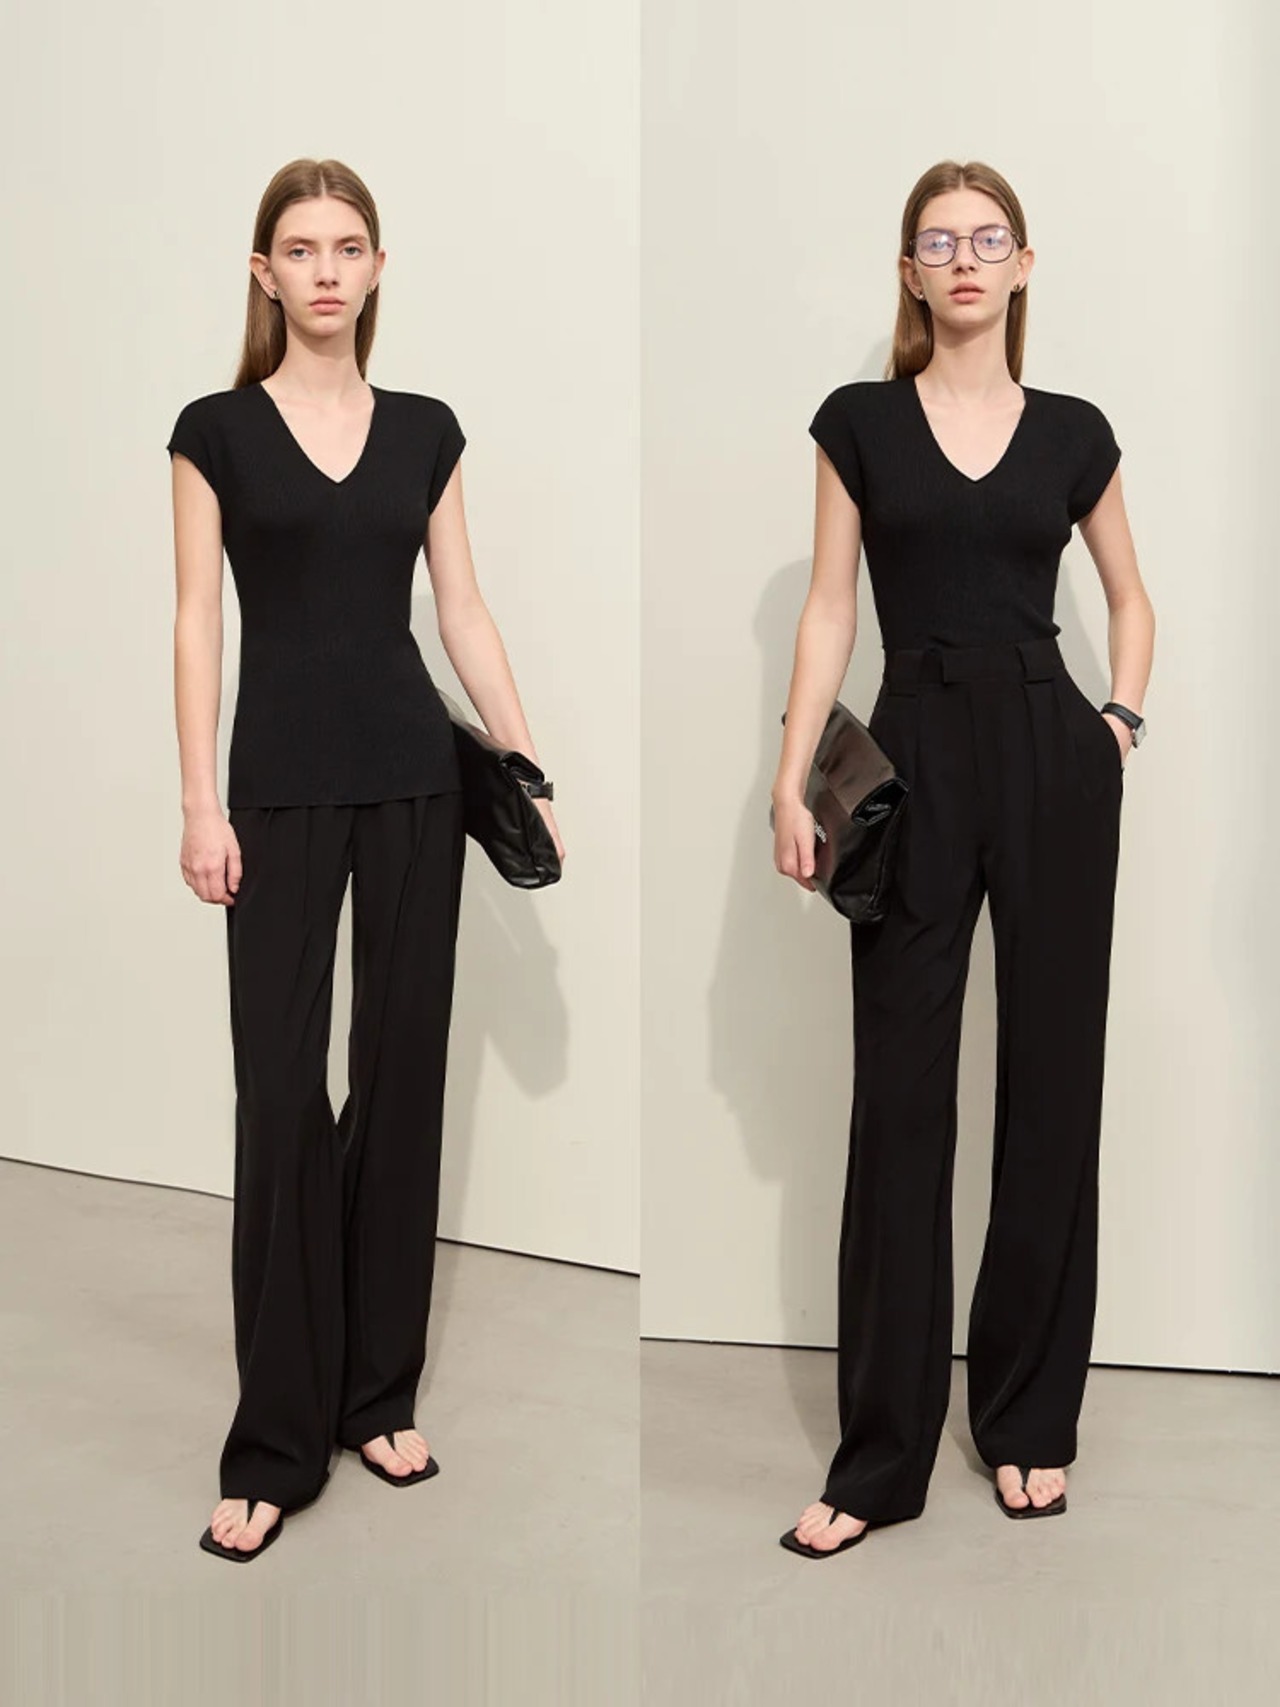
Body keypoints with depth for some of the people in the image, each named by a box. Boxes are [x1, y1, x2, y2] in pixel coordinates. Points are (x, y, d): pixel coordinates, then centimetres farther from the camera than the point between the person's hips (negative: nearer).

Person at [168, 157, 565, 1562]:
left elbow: (463, 614, 8)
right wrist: (201, 802, -10)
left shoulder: (427, 430, 9)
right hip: (284, 782, -3)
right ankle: (274, 1444, 7)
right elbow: (197, 627, -3)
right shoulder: (216, 430, 0)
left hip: (413, 772, 3)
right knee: (279, 1090, -3)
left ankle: (379, 1393, 22)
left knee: (402, 1071, 7)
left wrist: (531, 771, 4)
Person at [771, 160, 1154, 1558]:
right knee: (900, 1095, 0)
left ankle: (1029, 1418, 22)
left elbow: (1129, 597, 20)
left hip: (1052, 757, 2)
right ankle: (880, 1458, 10)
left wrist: (1122, 722, 5)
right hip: (915, 759, -1)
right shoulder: (859, 422, 4)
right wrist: (792, 779, -7)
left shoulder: (1074, 432, 8)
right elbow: (830, 609, 1)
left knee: (1051, 1080, 5)